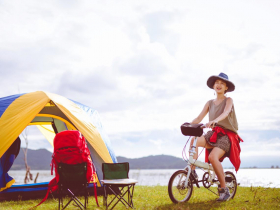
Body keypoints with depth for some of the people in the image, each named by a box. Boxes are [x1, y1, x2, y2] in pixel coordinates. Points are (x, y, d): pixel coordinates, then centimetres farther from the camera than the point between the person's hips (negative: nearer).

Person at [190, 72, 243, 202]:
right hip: (213, 134, 4)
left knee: (213, 157, -30)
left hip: (227, 135, -4)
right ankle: (192, 172, -22)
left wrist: (215, 120, -39)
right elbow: (199, 118, 7)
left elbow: (226, 112, -18)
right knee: (194, 141, -28)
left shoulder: (228, 100, 4)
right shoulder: (210, 103, 17)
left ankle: (224, 190, -17)